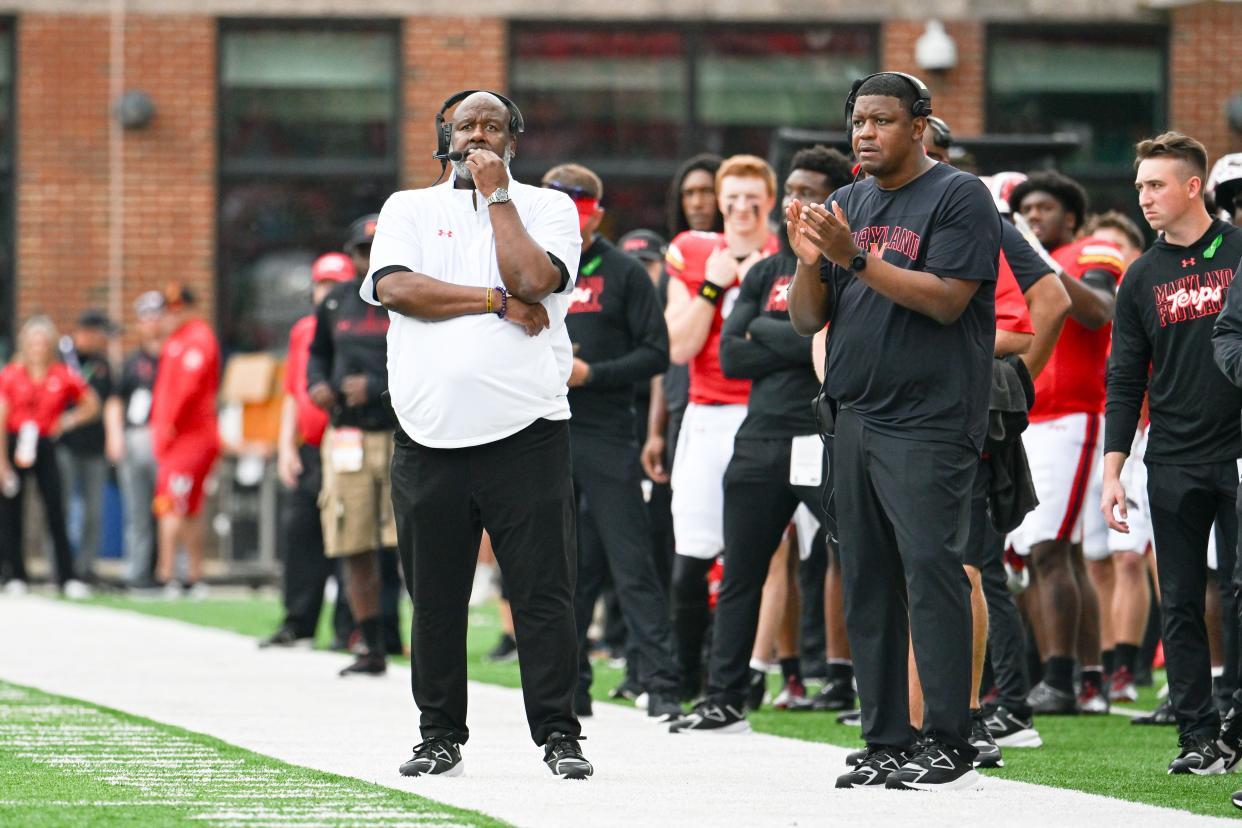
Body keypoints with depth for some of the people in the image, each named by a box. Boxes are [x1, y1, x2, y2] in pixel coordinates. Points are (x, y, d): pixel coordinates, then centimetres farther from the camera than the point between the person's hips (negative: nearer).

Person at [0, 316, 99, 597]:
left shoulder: (63, 376, 1)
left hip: (45, 445, 1)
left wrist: (68, 420, -3)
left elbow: (92, 404, 13)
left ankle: (67, 578, -1)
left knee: (56, 511, -4)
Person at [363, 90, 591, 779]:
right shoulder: (409, 210, 13)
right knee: (435, 597, 6)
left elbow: (533, 279, -10)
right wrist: (498, 302, -8)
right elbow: (394, 286, -6)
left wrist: (496, 194, -2)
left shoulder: (547, 207, 10)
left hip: (527, 432, -1)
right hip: (430, 437, 2)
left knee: (544, 590, -5)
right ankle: (440, 735, 16)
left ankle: (558, 734, 0)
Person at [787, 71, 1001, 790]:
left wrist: (856, 258, -20)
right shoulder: (848, 204, 18)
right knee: (868, 583, 7)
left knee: (931, 572, -13)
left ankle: (950, 745, -12)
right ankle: (886, 744, 11)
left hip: (929, 425, -7)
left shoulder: (958, 197, -3)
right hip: (855, 419, 8)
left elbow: (946, 300, -15)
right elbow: (807, 319, 15)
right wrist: (811, 260, -5)